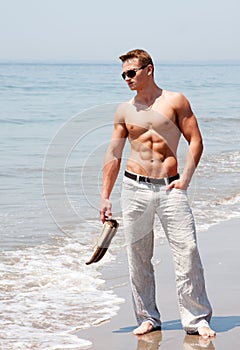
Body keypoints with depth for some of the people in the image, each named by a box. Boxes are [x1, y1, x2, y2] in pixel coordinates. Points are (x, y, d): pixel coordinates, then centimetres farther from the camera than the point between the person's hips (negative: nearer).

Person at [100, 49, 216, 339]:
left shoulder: (175, 101, 4)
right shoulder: (124, 111, 12)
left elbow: (195, 141, 4)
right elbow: (113, 155, 15)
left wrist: (185, 179, -7)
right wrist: (105, 197, 11)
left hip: (169, 187, -2)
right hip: (135, 188, 2)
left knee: (187, 250, -8)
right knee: (137, 255, 4)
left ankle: (197, 319, 0)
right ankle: (147, 318, 16)